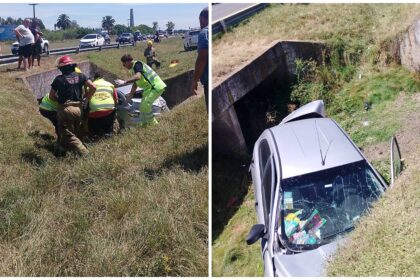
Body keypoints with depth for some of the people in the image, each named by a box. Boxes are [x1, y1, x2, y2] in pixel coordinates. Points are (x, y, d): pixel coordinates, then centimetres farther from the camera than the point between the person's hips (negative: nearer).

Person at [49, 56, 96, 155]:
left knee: (68, 135, -1)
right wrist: (86, 98, 12)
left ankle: (83, 152, -15)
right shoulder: (80, 76, 4)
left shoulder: (58, 79, -4)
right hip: (78, 108, 4)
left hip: (65, 109, -4)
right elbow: (93, 87, -2)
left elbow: (51, 96, 2)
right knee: (76, 133, 20)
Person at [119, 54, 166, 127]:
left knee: (145, 105, -18)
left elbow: (138, 77, -34)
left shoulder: (137, 64, -15)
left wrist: (125, 82, -39)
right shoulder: (133, 69, 17)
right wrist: (130, 95, 28)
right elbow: (135, 84, 27)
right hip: (149, 88, 11)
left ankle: (153, 123, -5)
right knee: (143, 107, 14)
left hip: (156, 87, -11)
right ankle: (143, 125, 24)